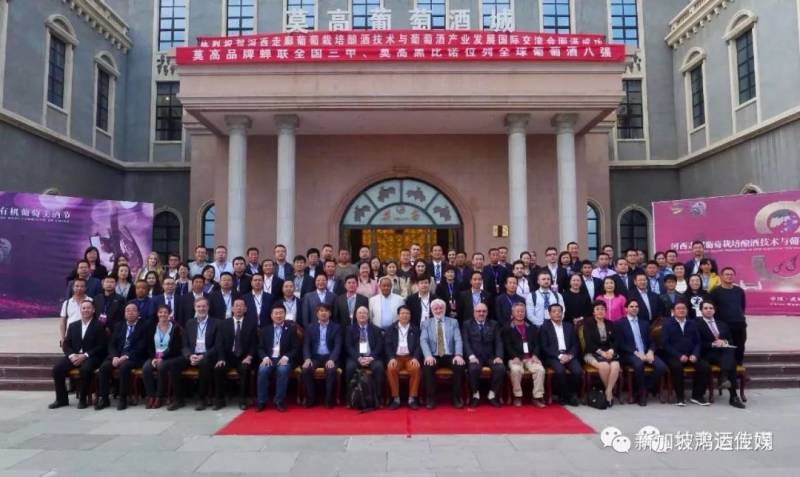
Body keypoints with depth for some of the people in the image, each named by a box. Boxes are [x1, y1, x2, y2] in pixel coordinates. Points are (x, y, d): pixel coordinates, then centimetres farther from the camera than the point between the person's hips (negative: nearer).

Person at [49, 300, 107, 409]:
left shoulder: (99, 326, 0)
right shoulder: (73, 325, 15)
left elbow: (101, 346, -7)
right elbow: (66, 344, 11)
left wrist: (85, 355, -18)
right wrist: (71, 355, -10)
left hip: (91, 357, -5)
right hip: (74, 356, 5)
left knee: (85, 369, -35)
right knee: (57, 368, -19)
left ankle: (82, 399, -17)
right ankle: (62, 399, -4)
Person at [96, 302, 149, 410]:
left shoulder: (144, 326, 1)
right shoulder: (119, 326, 17)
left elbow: (141, 348, -8)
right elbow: (112, 344, 10)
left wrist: (126, 357, -19)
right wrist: (115, 357, -10)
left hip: (134, 358, -5)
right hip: (117, 356, 5)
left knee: (124, 367, -34)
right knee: (104, 367, -23)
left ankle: (123, 399, -23)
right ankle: (103, 398, -13)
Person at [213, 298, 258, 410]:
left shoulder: (252, 324, 6)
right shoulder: (223, 324, 9)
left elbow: (255, 343, 2)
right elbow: (220, 344, 2)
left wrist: (249, 357, -14)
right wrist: (221, 358, -14)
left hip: (244, 358, -1)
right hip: (228, 357, 2)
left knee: (245, 369, -32)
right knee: (218, 369, -27)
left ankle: (243, 400, -19)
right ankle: (219, 400, -13)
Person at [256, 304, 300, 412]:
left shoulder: (291, 328, 7)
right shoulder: (266, 329, 15)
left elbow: (296, 347, 1)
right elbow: (260, 347, 11)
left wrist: (286, 357, -16)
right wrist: (265, 357, -10)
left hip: (284, 359, -2)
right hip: (269, 358, 2)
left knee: (282, 370, -34)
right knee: (262, 370, -29)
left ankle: (279, 402, -22)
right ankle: (261, 402, -16)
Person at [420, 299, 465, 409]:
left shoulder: (453, 322, 13)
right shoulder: (426, 323, 11)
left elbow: (458, 340, 1)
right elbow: (423, 341, -3)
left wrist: (458, 355, -19)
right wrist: (428, 355, -23)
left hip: (450, 356, 1)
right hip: (433, 356, 0)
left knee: (460, 365, -29)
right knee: (427, 366, -31)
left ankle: (457, 398, -14)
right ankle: (431, 398, -17)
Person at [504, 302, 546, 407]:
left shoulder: (532, 328, 21)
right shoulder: (507, 329, 11)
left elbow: (537, 344, 13)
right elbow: (507, 346, 0)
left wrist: (535, 355, -7)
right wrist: (514, 357, -16)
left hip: (530, 357, 3)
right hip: (515, 358, -2)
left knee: (540, 369, -27)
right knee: (516, 370, -34)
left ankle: (537, 397, -18)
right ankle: (517, 396, -16)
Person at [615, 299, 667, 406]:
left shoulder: (645, 323, 20)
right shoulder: (620, 323, 4)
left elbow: (651, 341, 14)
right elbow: (621, 344, -5)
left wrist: (650, 352, -8)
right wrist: (636, 353, -16)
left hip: (646, 353, 5)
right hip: (630, 354, -5)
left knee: (662, 367, -23)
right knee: (639, 364, -37)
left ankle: (645, 387, -1)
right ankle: (641, 391, -12)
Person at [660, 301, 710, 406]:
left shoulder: (693, 324, 17)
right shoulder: (667, 324, 4)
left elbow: (698, 342, 12)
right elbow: (665, 344, -5)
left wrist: (695, 354, -8)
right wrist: (679, 356, -17)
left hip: (691, 355, 4)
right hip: (674, 356, -4)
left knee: (705, 367, -23)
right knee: (677, 367, -35)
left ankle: (697, 395, -6)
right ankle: (680, 396, -16)